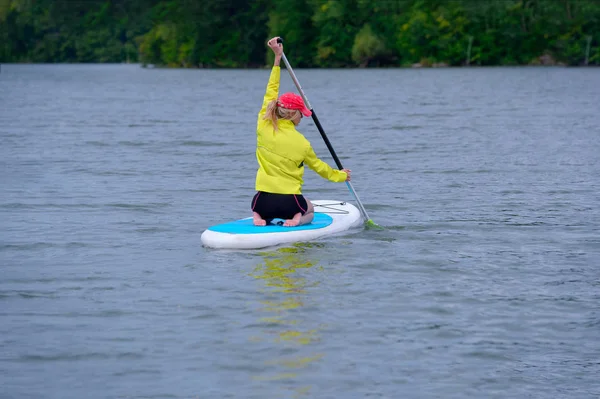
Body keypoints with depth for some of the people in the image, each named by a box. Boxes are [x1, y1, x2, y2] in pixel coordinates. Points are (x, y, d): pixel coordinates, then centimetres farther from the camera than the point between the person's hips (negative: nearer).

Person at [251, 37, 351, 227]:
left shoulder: (263, 127, -4)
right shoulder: (302, 143, -8)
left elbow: (271, 93, 9)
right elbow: (318, 166, 10)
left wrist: (277, 58, 15)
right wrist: (339, 175, 31)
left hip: (263, 201, 2)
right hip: (289, 202, -1)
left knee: (258, 207, 39)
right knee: (309, 209, 34)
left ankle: (259, 217, 2)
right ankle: (298, 218, -2)